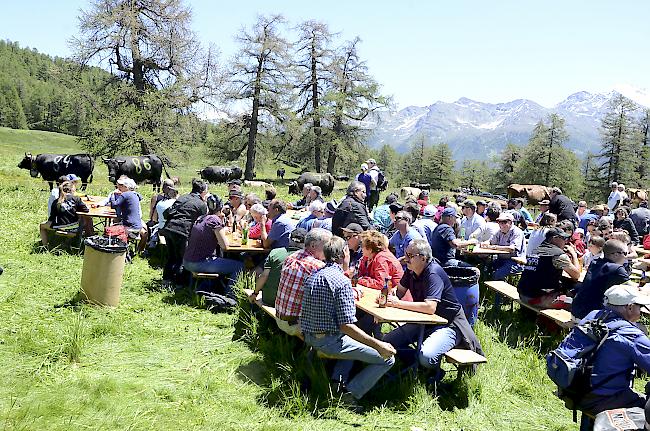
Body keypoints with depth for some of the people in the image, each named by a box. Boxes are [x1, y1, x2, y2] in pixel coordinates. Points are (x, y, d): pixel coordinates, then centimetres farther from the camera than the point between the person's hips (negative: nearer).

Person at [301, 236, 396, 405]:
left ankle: (338, 380, 17)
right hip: (330, 341, -9)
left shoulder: (313, 275, 7)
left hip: (309, 337, 9)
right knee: (387, 358, -3)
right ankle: (352, 394, -3)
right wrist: (378, 345, -22)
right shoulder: (342, 281, -19)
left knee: (354, 340, 36)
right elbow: (346, 326, -24)